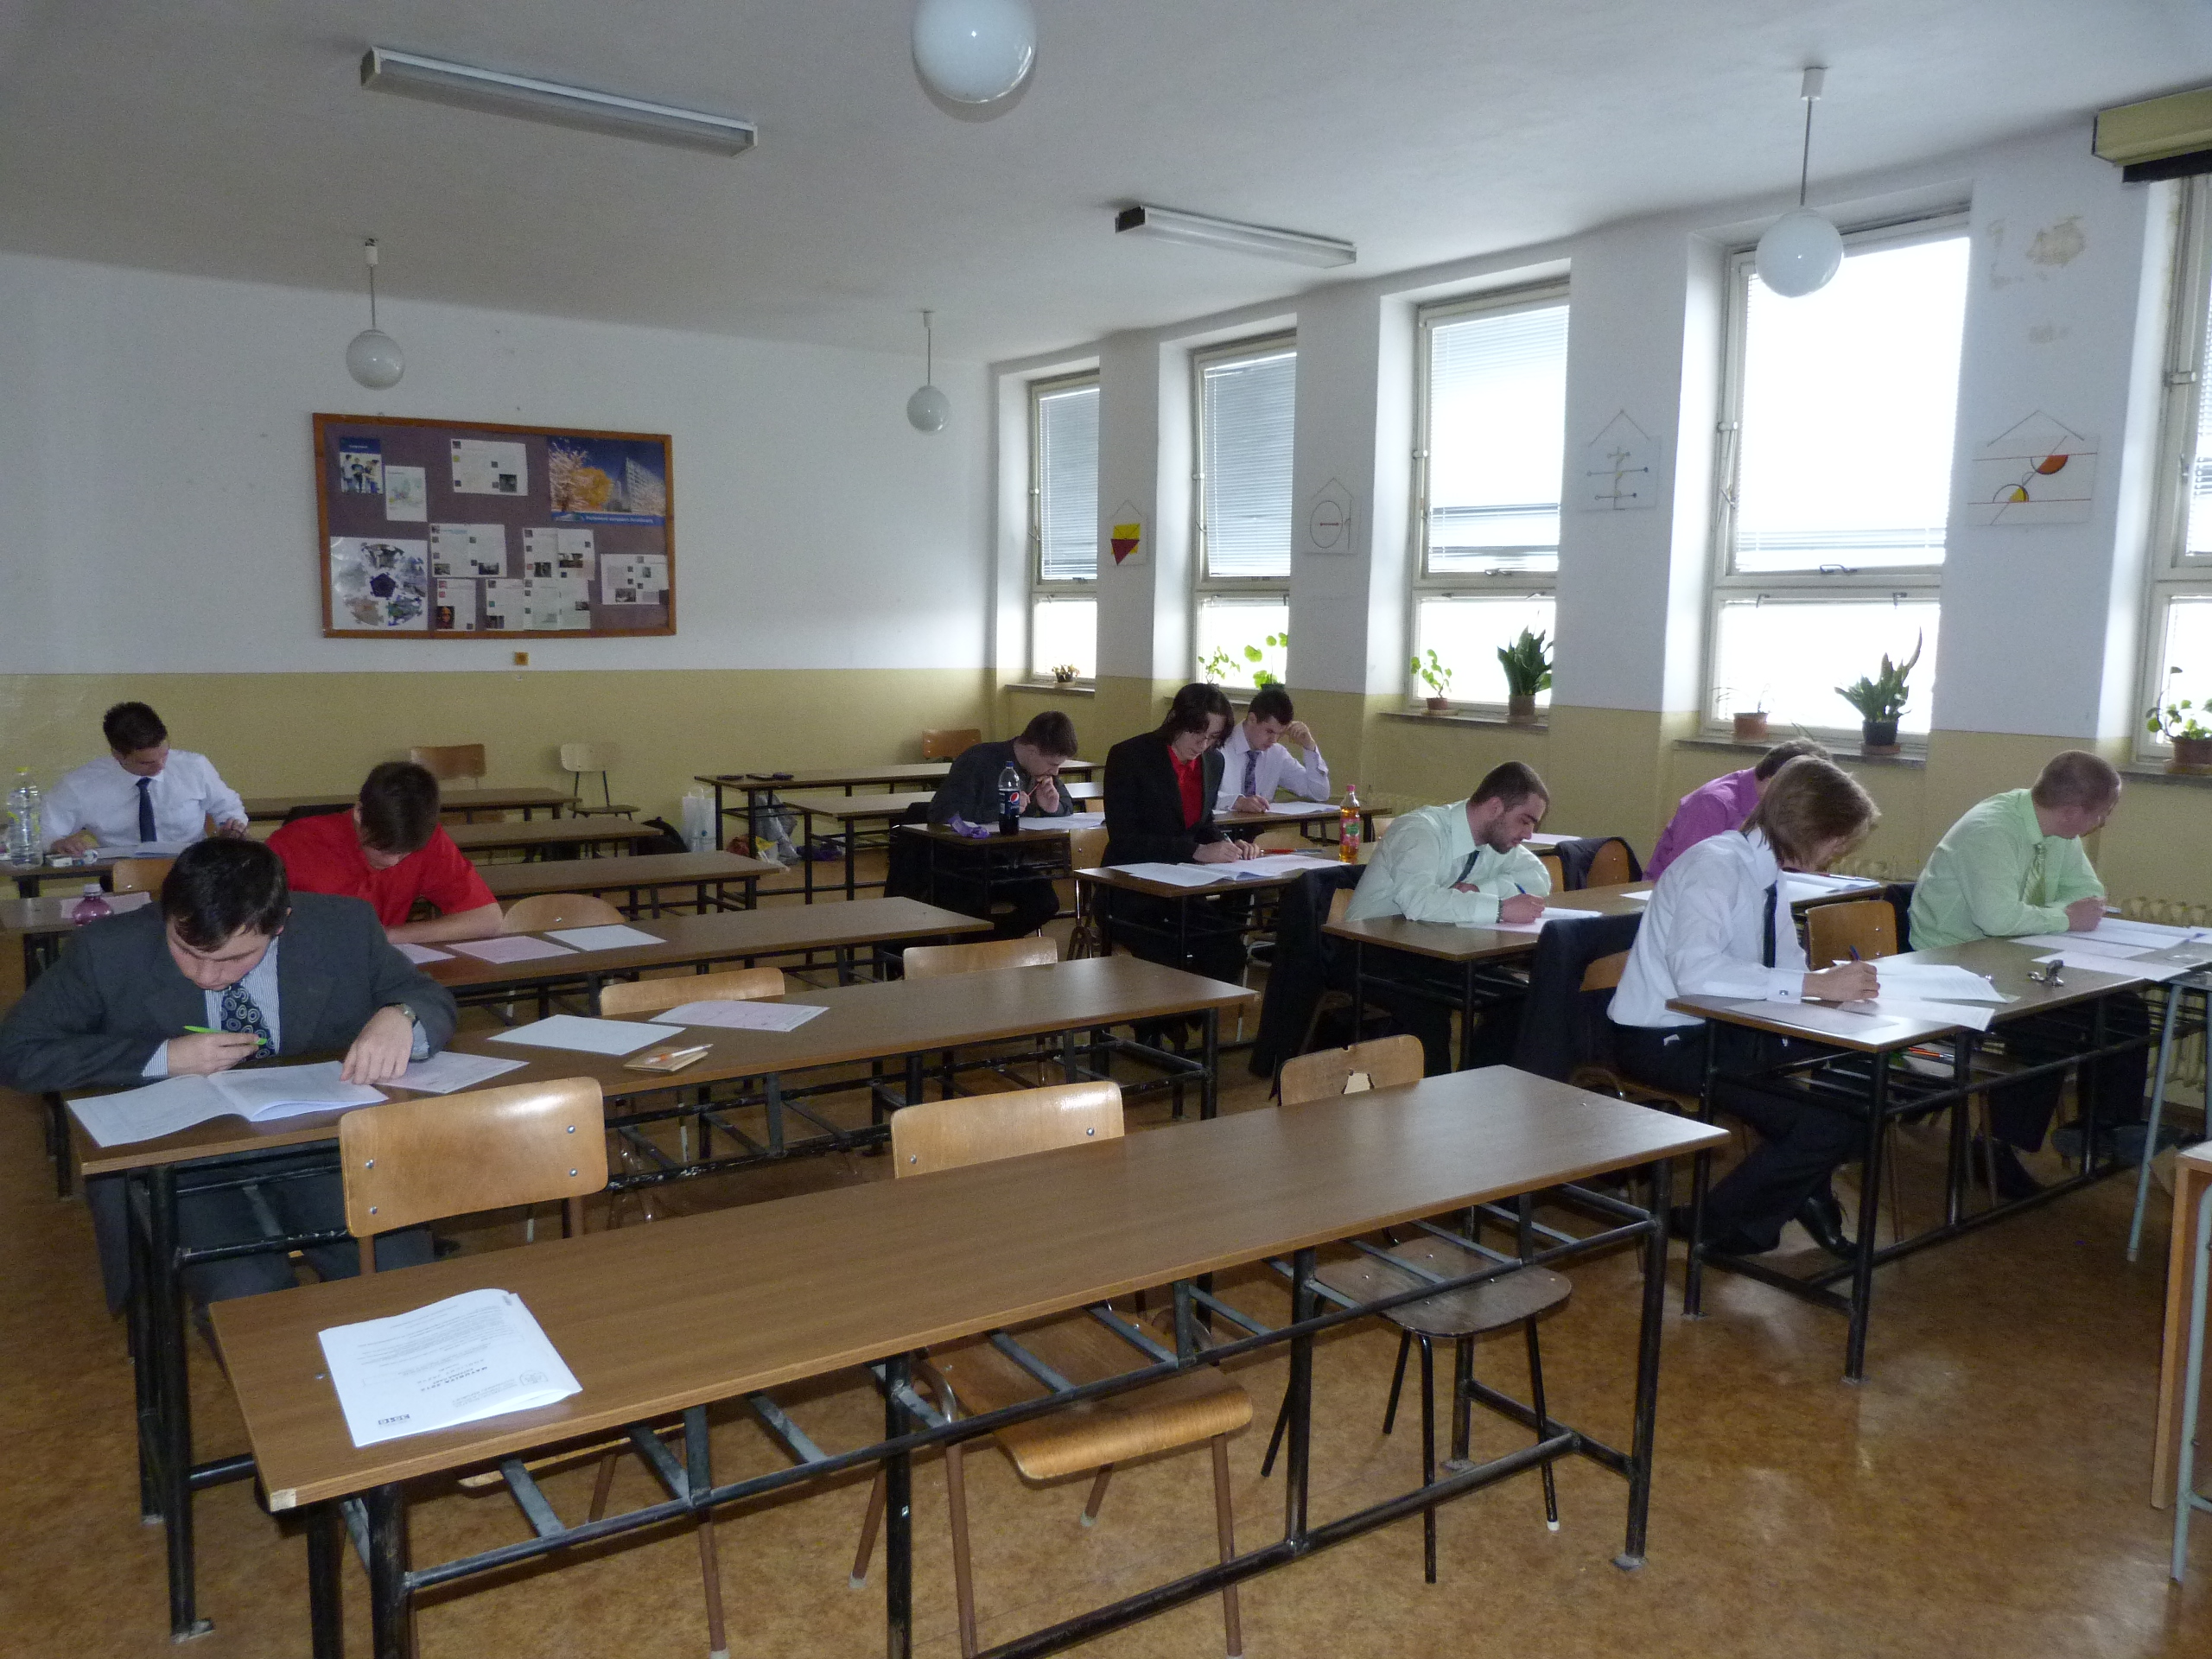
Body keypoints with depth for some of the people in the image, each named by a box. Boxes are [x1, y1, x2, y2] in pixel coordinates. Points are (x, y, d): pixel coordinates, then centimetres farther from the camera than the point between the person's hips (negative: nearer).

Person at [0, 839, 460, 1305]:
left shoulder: (345, 927, -10)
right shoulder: (109, 950, -11)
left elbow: (433, 999, 3)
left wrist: (399, 1017, -23)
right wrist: (162, 1059, -17)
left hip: (325, 1145, 1)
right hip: (181, 1159, -1)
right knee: (246, 1295, -28)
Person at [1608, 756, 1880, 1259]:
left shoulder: (1767, 870, 5)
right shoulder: (1715, 864, -21)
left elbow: (1784, 964, 11)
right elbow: (1696, 971, -36)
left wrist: (1838, 978, -10)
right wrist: (1815, 984, -33)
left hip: (1725, 1028, 8)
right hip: (1664, 1041, -8)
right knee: (1828, 1122, -16)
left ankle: (1801, 1191, 19)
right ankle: (1715, 1225, 4)